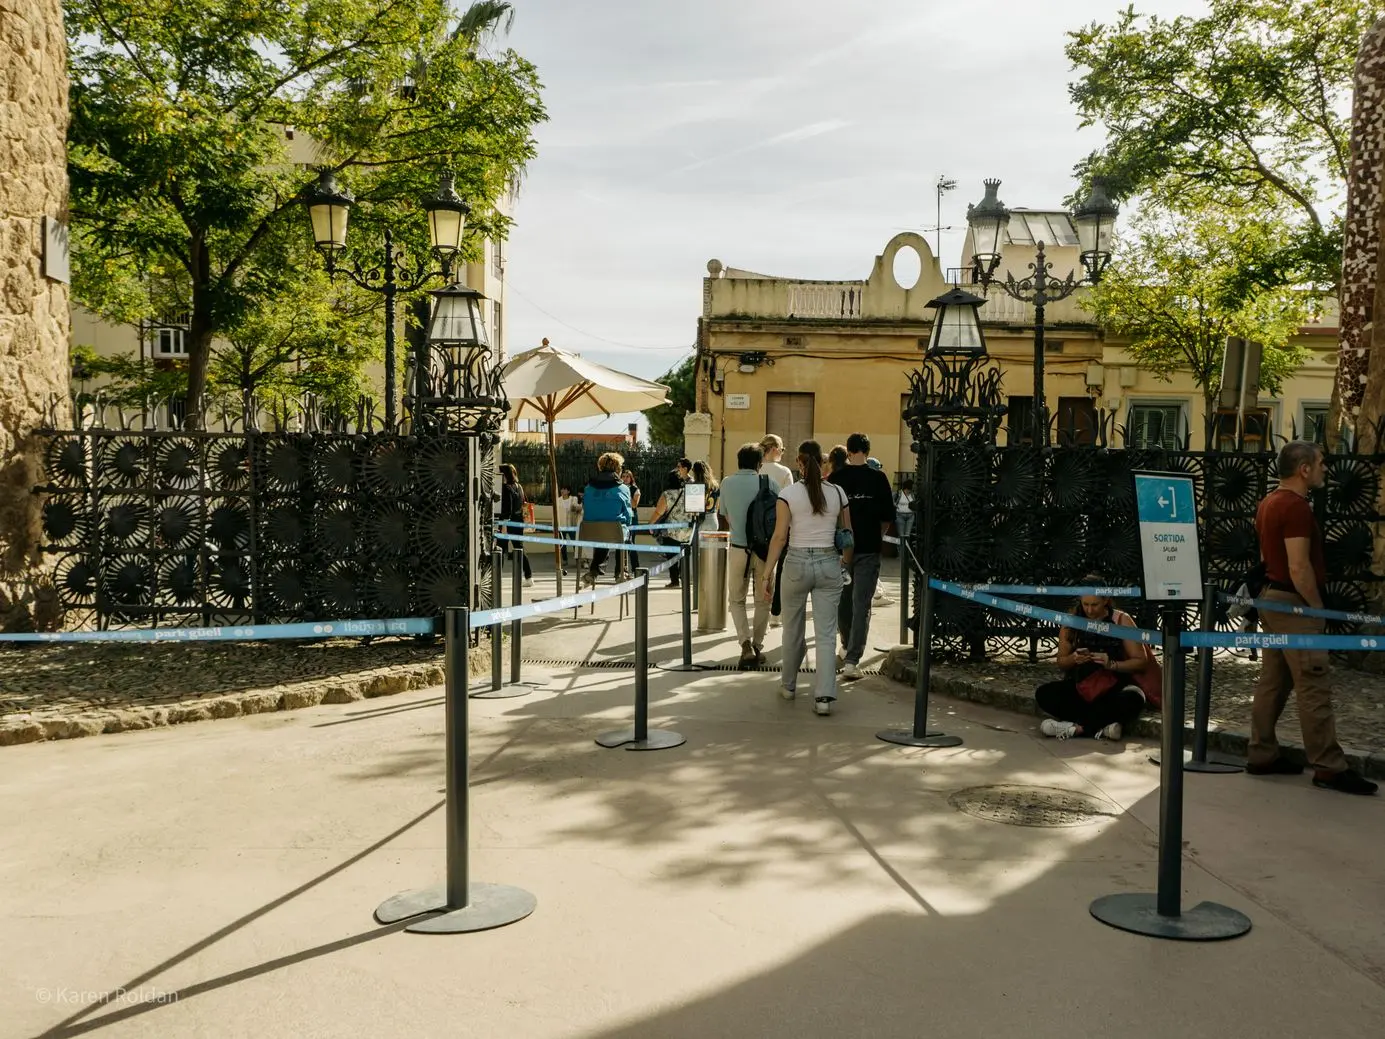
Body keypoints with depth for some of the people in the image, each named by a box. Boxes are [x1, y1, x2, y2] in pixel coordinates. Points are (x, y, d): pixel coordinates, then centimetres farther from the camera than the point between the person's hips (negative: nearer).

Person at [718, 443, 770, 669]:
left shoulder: (727, 483, -1)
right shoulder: (768, 483, -7)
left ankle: (746, 645, -4)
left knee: (737, 600, 14)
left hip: (738, 548, 1)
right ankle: (757, 646, 20)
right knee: (762, 600, 17)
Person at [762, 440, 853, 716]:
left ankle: (788, 685, 32)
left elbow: (780, 536, -9)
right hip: (829, 565, 1)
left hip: (797, 562, -1)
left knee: (793, 630, 15)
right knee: (826, 634, 1)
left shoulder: (788, 493, -6)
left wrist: (768, 573, -6)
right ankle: (825, 696, -7)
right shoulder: (838, 493, 2)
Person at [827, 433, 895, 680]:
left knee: (842, 601, 19)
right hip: (868, 549, -2)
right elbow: (888, 518, -1)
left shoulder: (835, 477, -2)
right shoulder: (878, 478, -4)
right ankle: (852, 660, -8)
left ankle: (847, 647, 34)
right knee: (862, 605, -1)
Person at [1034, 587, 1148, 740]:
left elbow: (1141, 661, -6)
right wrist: (1073, 658, -16)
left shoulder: (1121, 620, -5)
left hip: (1114, 686, -2)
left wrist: (1112, 664, -22)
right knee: (1043, 694, -25)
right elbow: (1061, 662, 7)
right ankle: (1101, 728, -27)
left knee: (1133, 700, -36)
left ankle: (1078, 727, -25)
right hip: (1080, 685, 2)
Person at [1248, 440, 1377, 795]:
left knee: (1272, 681, 12)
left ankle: (1262, 755, 16)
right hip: (1294, 603, -10)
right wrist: (1318, 607, -14)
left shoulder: (1269, 502, 13)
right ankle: (1329, 767, -2)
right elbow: (1299, 569, -23)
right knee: (1313, 687, -6)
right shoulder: (1296, 506, -18)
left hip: (1272, 596, 10)